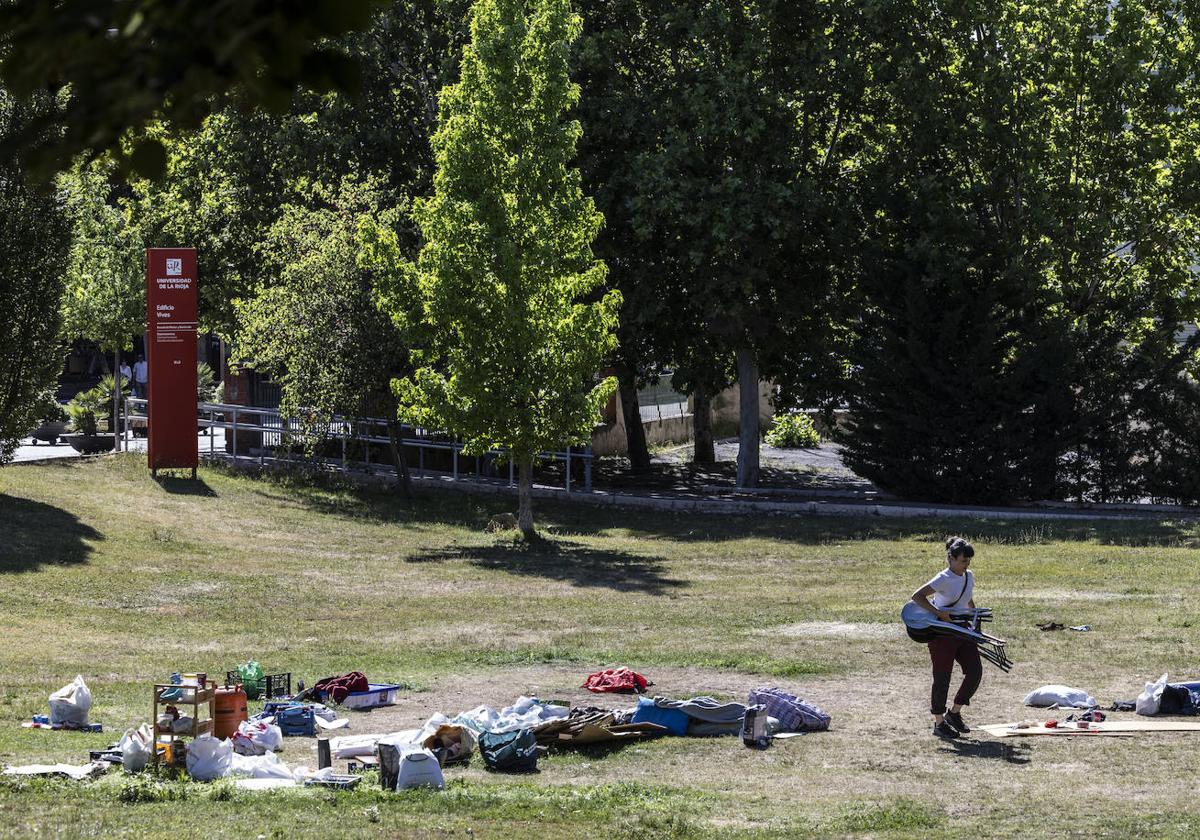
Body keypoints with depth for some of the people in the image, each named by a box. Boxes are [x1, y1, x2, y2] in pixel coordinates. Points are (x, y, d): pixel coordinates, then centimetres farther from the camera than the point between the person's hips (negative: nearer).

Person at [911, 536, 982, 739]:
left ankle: (955, 713, 16)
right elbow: (917, 597, -22)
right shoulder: (943, 579, -15)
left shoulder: (969, 577, 8)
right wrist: (938, 612, -26)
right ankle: (939, 723, 11)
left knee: (975, 672, -1)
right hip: (942, 632, -7)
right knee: (942, 678, -1)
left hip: (963, 631, 7)